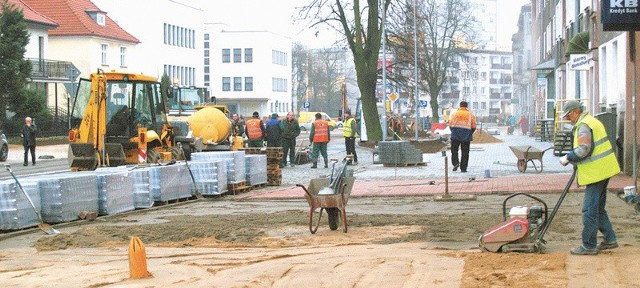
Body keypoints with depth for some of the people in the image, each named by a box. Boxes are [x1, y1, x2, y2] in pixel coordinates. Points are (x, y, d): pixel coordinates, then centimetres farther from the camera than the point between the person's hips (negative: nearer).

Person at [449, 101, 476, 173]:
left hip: (455, 135, -1)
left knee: (454, 150, 9)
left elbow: (450, 125, 1)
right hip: (466, 137, 1)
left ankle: (455, 163, -14)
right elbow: (473, 127, 5)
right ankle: (463, 168, 4)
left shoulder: (454, 114, 5)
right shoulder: (470, 115, 7)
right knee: (465, 153, 6)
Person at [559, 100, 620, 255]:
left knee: (590, 210, -5)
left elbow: (584, 149, -25)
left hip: (596, 172, -11)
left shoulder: (584, 125, -15)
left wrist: (568, 158, -11)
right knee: (599, 208, 19)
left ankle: (589, 246, -2)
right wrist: (573, 158, 14)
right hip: (604, 170, 11)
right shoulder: (593, 121, 19)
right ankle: (609, 239, 22)